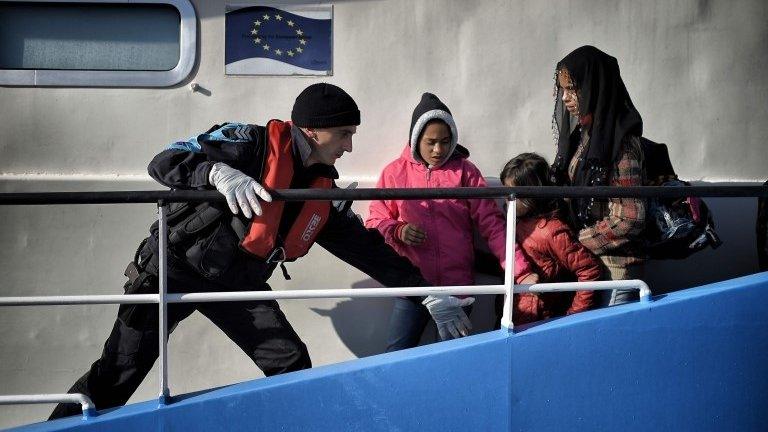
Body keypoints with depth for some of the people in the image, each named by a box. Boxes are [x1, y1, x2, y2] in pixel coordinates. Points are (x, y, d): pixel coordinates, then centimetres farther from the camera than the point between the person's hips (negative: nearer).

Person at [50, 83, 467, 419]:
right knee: (120, 374, -6)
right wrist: (220, 172, -43)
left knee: (291, 364, -4)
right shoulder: (252, 143, -17)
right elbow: (164, 163, -23)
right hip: (176, 268, -6)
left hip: (239, 284, 6)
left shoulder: (323, 192, 3)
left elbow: (367, 247, 9)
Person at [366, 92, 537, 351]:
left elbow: (492, 224, -1)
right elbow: (375, 221, 9)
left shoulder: (464, 171, 4)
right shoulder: (396, 172, 5)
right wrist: (398, 231, -13)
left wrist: (520, 270, -11)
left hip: (457, 284, 0)